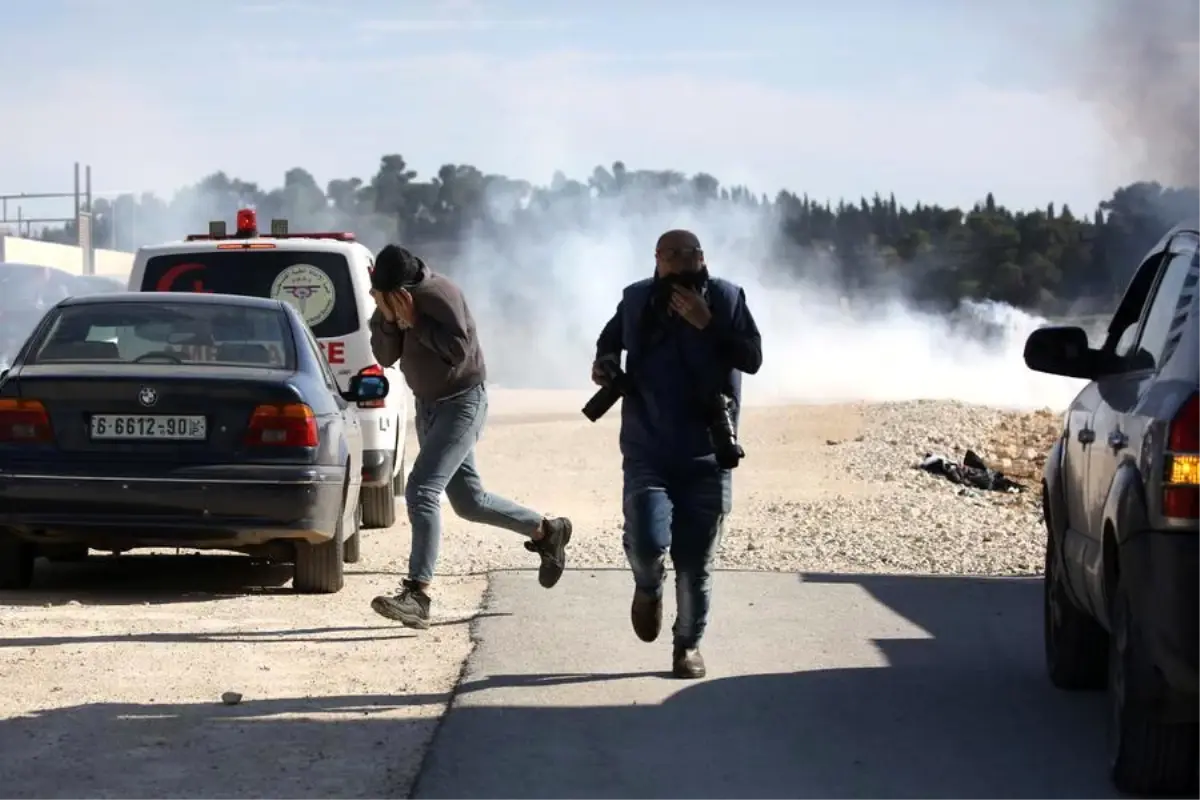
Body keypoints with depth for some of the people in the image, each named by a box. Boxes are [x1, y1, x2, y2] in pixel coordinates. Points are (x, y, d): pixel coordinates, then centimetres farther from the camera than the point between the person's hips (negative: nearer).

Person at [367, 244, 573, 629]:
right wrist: (388, 318, -17)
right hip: (429, 405, 9)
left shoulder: (439, 293, -21)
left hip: (462, 402, -9)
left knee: (422, 491, -21)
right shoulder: (394, 298, 1)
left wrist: (413, 321, -26)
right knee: (469, 500, 16)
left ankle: (418, 594, -26)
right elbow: (385, 356, 0)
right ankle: (548, 531, 36)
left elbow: (459, 349, -27)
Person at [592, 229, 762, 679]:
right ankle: (649, 585, 17)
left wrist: (707, 324, -22)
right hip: (647, 453, 0)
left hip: (706, 458, 0)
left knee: (695, 561, 3)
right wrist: (605, 361, 1)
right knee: (647, 541, -19)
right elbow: (610, 339, 22)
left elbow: (752, 359, -12)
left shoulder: (726, 299, -4)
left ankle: (688, 644, 23)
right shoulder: (637, 300, 2)